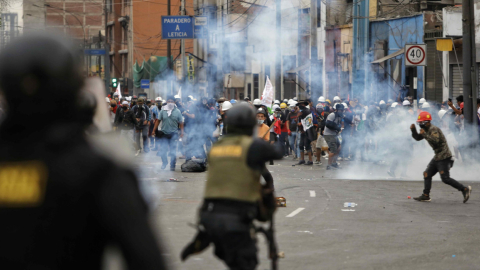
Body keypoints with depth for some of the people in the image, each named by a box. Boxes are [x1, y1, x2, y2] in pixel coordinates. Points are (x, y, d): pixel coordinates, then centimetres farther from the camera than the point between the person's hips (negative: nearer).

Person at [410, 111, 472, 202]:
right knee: (427, 174, 9)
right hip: (437, 157, 10)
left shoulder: (433, 129, -16)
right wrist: (413, 130, 6)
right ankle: (426, 195, 13)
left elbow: (435, 141, -31)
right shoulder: (427, 130, 15)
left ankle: (465, 189, -7)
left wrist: (424, 134, -29)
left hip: (444, 157, -10)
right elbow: (417, 138, 24)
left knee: (445, 178, -13)